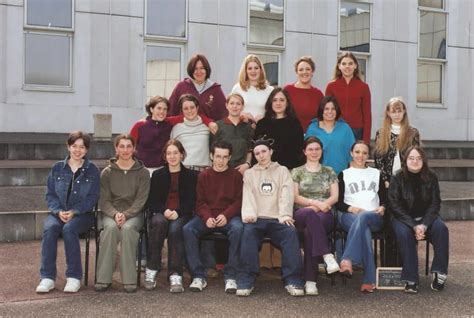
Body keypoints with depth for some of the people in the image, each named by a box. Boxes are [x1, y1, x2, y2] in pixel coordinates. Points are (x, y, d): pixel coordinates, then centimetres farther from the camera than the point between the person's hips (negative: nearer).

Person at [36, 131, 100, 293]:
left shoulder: (92, 170, 6)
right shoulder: (57, 168, 12)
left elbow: (93, 197, -2)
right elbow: (50, 194, 8)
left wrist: (73, 212, -15)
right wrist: (58, 211, -11)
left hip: (82, 214, -2)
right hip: (58, 212, 2)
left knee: (69, 229, -34)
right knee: (50, 228, -30)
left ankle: (74, 277, -26)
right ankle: (47, 277, -27)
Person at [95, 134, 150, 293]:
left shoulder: (142, 172, 8)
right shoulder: (107, 172, 11)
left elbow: (141, 200, -2)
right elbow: (104, 200, 3)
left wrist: (126, 215, -19)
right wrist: (115, 214, -17)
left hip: (134, 213, -1)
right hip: (110, 213, 1)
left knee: (128, 228, -35)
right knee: (111, 227, -33)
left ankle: (129, 280, -32)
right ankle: (103, 278, -30)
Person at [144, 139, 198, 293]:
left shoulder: (190, 175, 14)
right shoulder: (158, 175, 18)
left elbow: (191, 202, 5)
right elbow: (152, 201, 9)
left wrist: (177, 212, -14)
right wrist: (164, 211, -12)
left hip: (182, 215, -1)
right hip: (160, 213, 1)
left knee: (175, 228, -35)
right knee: (158, 222, -35)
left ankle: (175, 275, -39)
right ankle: (151, 271, -33)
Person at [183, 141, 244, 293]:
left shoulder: (236, 175, 10)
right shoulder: (203, 176, 14)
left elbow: (239, 201, 2)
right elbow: (200, 202, 7)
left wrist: (226, 215, -15)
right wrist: (207, 217, -13)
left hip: (229, 216, -2)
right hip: (207, 216, 2)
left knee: (238, 228, -35)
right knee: (188, 229, -27)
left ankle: (230, 276, -27)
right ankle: (198, 276, -22)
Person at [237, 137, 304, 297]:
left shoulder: (282, 171, 19)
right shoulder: (249, 173, 22)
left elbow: (286, 194, 3)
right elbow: (248, 196, 5)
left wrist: (285, 214, -15)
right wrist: (249, 214, -16)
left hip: (277, 219, 0)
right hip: (257, 219, 0)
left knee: (291, 232, -31)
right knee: (248, 232, -33)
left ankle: (292, 280, -30)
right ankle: (246, 280, -31)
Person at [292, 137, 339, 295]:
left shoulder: (329, 172, 21)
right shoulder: (297, 172, 18)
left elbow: (335, 197, 11)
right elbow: (295, 197, 5)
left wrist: (321, 206, -10)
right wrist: (315, 202, -12)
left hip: (325, 215, 1)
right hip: (302, 214, 0)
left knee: (310, 231, -37)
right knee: (311, 215, -41)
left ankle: (310, 281, -42)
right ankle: (328, 256, -51)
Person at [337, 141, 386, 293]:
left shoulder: (376, 173, 28)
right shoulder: (344, 175, 21)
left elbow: (384, 198, 19)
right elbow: (339, 202, 10)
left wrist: (382, 208, -4)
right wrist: (353, 209, -10)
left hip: (374, 218, 1)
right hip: (349, 216, -1)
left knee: (363, 218, -39)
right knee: (364, 230, -38)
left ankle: (347, 260, -51)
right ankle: (369, 279, -47)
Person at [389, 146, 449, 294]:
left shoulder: (431, 177, 1)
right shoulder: (397, 179, -5)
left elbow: (435, 204, -2)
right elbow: (395, 206, -9)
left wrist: (424, 225, -18)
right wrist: (414, 226, -20)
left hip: (426, 217, 2)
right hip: (403, 218, -2)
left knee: (441, 229, -28)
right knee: (404, 233, -33)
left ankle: (439, 273, -21)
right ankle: (411, 279, -30)